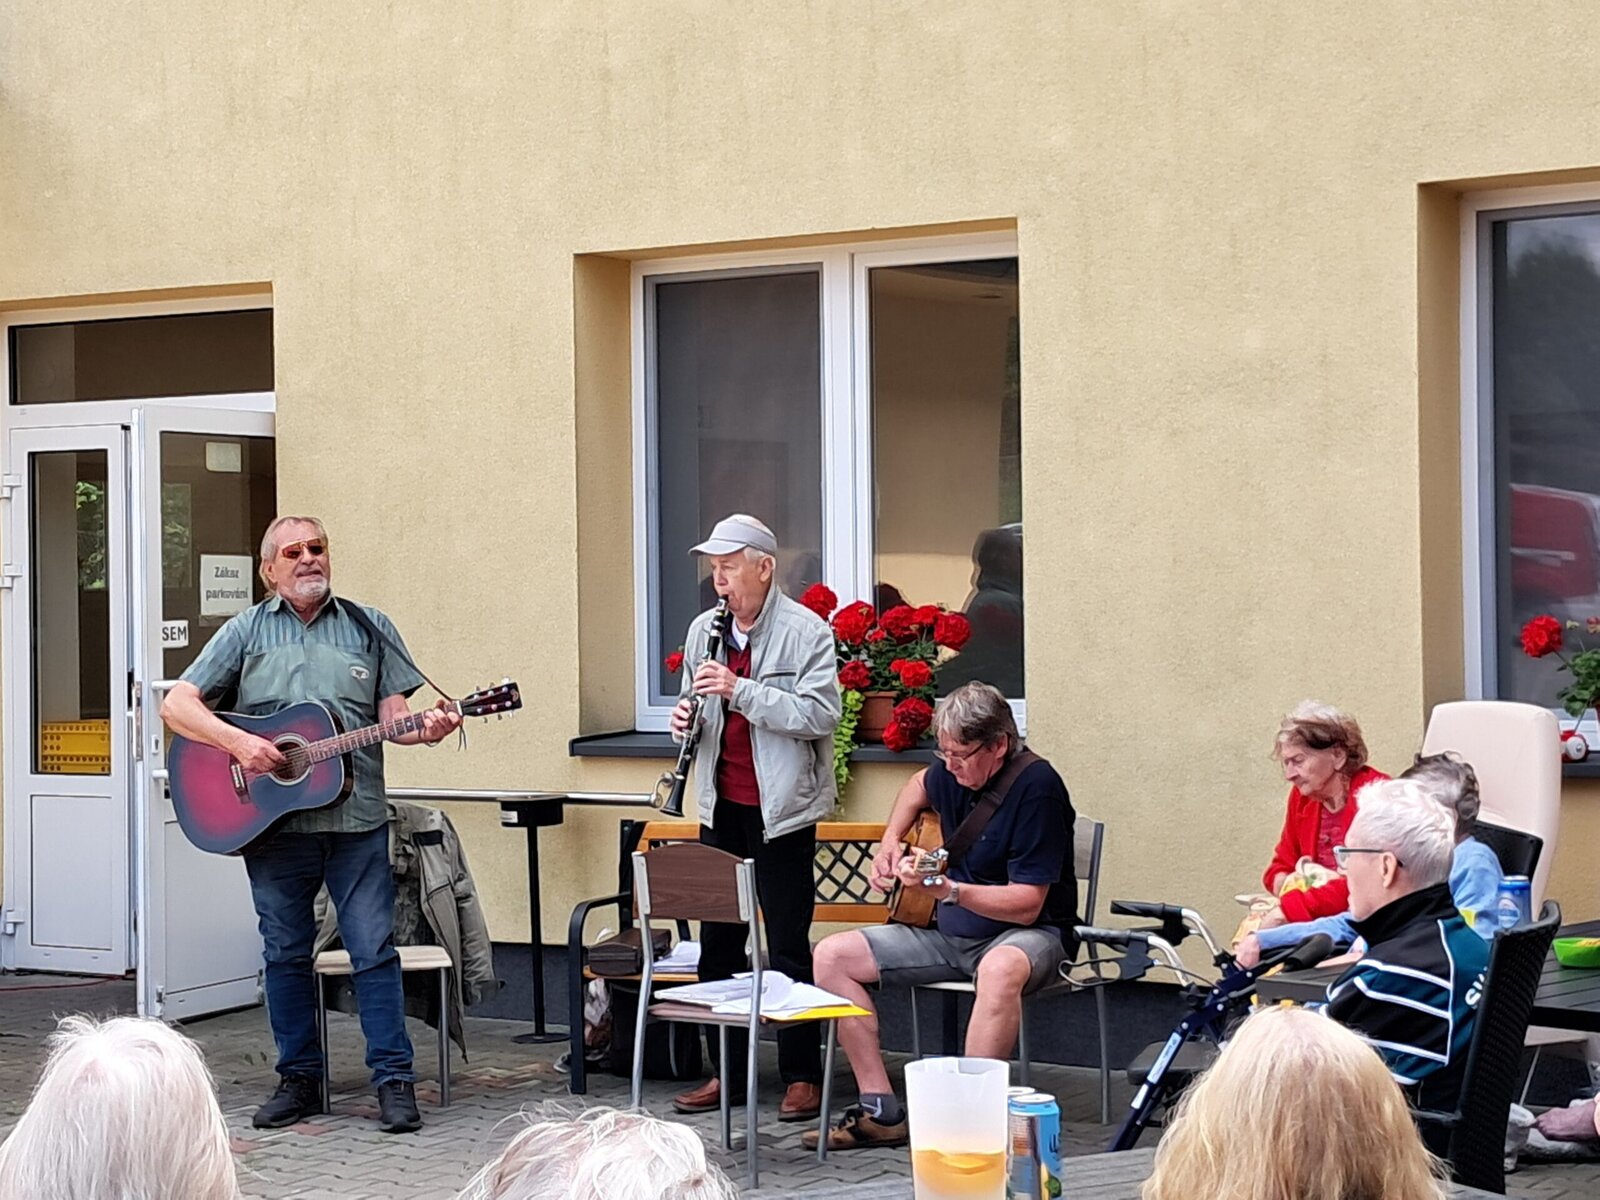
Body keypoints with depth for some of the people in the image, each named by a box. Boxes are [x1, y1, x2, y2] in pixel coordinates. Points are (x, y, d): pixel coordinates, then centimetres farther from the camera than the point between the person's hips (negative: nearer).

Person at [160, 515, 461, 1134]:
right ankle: (298, 1079, 18)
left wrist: (426, 729, -17)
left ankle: (394, 1080, 1)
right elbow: (176, 704, 3)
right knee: (286, 954, 8)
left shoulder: (370, 627, 11)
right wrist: (236, 741, -13)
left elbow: (393, 715, 6)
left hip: (355, 817, -1)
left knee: (374, 949, -3)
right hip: (271, 821, 1)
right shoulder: (245, 631, 9)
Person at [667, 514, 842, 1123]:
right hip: (722, 806, 7)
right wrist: (686, 717, -2)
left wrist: (740, 689, -24)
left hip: (781, 808, -7)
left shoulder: (805, 632, -11)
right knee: (718, 940, 11)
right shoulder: (704, 630, 9)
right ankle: (727, 1071, 20)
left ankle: (802, 1077, 6)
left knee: (788, 946, -2)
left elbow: (821, 714, -20)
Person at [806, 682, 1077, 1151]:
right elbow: (918, 788, 30)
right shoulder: (955, 772, 2)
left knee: (1002, 968, -44)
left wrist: (947, 889, -33)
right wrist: (889, 844, 13)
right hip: (953, 932, 8)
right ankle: (881, 1112, -7)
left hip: (1029, 933, -8)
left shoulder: (1036, 786, -20)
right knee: (832, 955, -3)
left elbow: (1027, 904, -24)